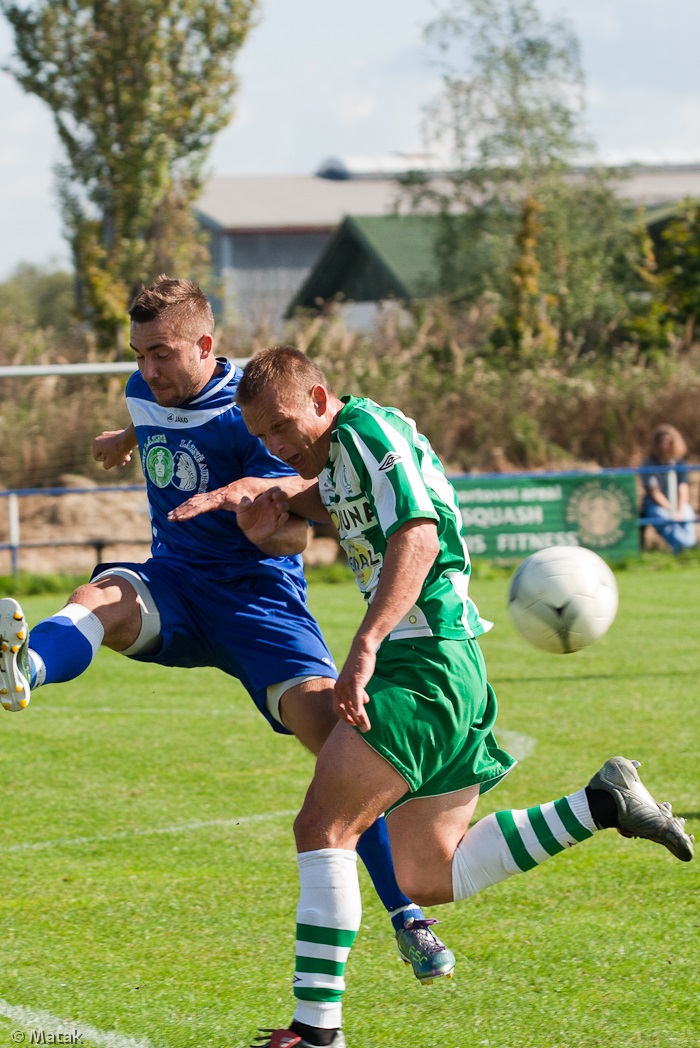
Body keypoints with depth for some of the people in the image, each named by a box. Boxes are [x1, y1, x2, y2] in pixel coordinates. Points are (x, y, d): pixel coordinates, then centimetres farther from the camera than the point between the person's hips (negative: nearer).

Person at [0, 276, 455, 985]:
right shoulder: (145, 393, 4)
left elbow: (294, 536, -22)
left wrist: (254, 511, -43)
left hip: (258, 598, -4)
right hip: (173, 587, 4)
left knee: (334, 731, -20)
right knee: (100, 599, -31)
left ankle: (407, 920, -8)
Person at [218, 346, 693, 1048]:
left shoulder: (366, 429, -10)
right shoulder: (337, 457, 20)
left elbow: (418, 534, -24)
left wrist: (365, 645, -35)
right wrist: (278, 499, 17)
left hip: (424, 660, -11)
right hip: (448, 670, 11)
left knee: (323, 827, -14)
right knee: (430, 880, 9)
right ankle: (604, 803, 9)